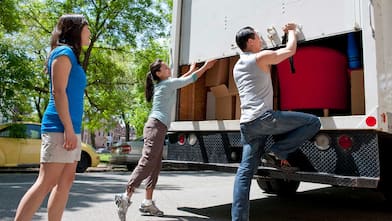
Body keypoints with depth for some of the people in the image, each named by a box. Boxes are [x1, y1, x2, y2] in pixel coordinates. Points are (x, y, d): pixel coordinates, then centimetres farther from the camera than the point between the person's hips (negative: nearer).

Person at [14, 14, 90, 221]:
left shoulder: (71, 55, 22)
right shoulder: (64, 52, -5)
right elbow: (58, 91, -15)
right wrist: (68, 128, -20)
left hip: (71, 128, 10)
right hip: (60, 127, -10)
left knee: (66, 181, 8)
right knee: (46, 182, -9)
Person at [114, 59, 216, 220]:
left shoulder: (162, 84, 22)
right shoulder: (167, 83, -2)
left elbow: (179, 80, 40)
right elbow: (191, 79, 3)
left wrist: (190, 70, 46)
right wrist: (205, 67, 14)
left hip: (157, 127, 10)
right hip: (156, 126, -10)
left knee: (155, 166, 5)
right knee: (147, 163, -17)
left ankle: (148, 202, 5)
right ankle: (126, 196, -21)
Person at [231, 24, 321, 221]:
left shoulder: (237, 67, 23)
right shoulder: (261, 57, 1)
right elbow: (290, 49, 11)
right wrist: (291, 30, 27)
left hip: (246, 123, 8)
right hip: (263, 117, -8)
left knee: (245, 171, 6)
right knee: (313, 122, 0)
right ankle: (277, 152, -2)